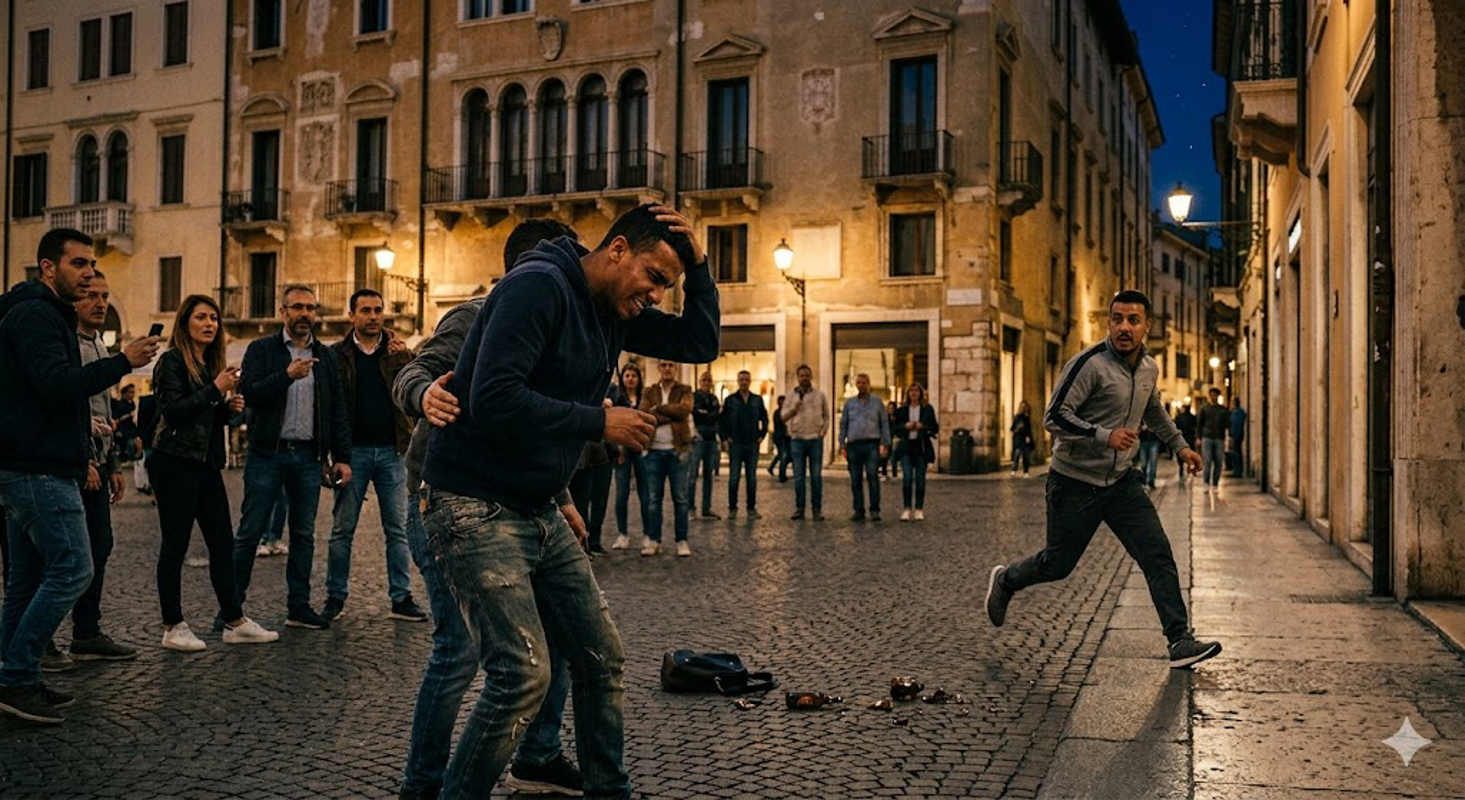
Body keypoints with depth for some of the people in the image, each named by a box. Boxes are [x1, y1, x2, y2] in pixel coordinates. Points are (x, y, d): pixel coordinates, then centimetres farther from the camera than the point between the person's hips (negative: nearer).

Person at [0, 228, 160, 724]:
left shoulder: (44, 314, 22)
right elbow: (57, 384, -24)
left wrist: (78, 452, 20)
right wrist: (123, 362, -20)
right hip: (41, 470, -11)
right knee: (72, 570, -10)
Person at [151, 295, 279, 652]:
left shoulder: (211, 364, 18)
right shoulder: (173, 361, -5)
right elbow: (171, 410, -16)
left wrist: (230, 406, 5)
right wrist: (216, 391, -16)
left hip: (207, 462, 8)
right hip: (176, 463, -8)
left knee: (222, 544, 7)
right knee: (175, 545, -2)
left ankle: (235, 622, 11)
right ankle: (173, 627, 6)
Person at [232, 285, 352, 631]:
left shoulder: (326, 356, 12)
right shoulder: (261, 349, 3)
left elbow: (338, 411, 11)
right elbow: (248, 392, -11)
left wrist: (342, 457, 4)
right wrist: (287, 375, -23)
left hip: (308, 456, 3)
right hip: (267, 454, -3)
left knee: (304, 535, 8)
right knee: (250, 532, 0)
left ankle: (299, 606, 14)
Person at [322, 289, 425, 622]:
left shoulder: (397, 351, 8)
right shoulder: (337, 355, 3)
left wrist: (404, 358, -16)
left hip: (391, 451, 2)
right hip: (353, 451, -1)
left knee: (397, 529, 5)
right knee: (342, 529, 5)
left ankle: (401, 598, 11)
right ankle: (335, 597, 15)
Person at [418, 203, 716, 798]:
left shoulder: (615, 310, 9)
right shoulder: (540, 286, -17)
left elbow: (699, 343, 15)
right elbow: (493, 400, -28)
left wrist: (697, 263, 2)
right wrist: (599, 423, -20)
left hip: (540, 513, 9)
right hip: (475, 507, -9)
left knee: (602, 659, 11)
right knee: (524, 673, -17)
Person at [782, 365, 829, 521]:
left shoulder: (820, 395, 9)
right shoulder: (791, 396, 8)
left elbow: (826, 416, 14)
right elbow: (783, 416, 4)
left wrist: (823, 431, 1)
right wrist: (793, 409, -13)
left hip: (815, 439, 0)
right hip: (797, 439, 0)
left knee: (816, 475, 0)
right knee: (799, 476, 2)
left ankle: (817, 509, 4)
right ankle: (799, 508, 8)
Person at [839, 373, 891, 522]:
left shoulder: (877, 402, 9)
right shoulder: (849, 403, 13)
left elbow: (884, 424, 8)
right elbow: (843, 424, 14)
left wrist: (885, 444, -1)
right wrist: (842, 445, 6)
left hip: (871, 444, -2)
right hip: (854, 444, 2)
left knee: (872, 476, -13)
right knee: (855, 479, 2)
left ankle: (874, 510, -9)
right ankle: (858, 510, 8)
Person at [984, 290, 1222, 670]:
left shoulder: (1149, 369, 6)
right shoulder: (1090, 364, -18)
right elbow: (1055, 416, -22)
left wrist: (1179, 445, 26)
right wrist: (1104, 436, -32)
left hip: (1121, 481, 6)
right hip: (1075, 482, -6)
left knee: (1158, 554, -7)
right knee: (1058, 564, 7)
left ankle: (1180, 642, -3)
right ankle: (1004, 580, 36)